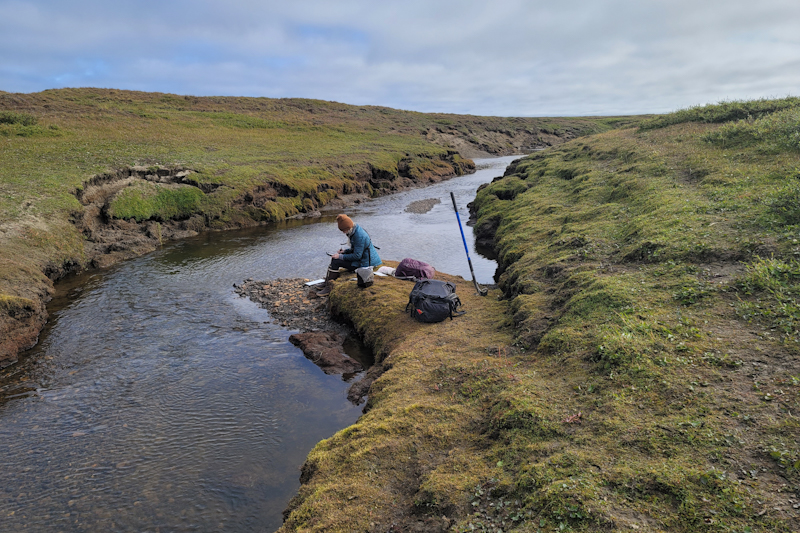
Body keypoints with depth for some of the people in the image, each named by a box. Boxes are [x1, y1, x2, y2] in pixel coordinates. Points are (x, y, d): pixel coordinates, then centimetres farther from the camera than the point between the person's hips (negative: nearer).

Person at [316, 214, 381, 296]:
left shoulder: (359, 236, -26)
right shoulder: (356, 231, 5)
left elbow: (357, 256, -24)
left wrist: (341, 256, -15)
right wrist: (344, 251, 5)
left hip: (364, 263, -10)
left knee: (335, 262, -13)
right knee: (334, 258, 11)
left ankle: (328, 288, -5)